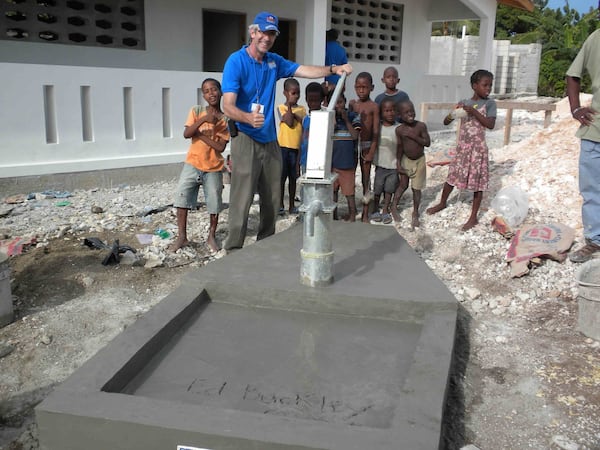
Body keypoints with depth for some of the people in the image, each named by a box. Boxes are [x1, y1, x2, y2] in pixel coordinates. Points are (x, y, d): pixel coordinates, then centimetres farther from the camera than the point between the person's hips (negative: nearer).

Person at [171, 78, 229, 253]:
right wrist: (203, 120, -25)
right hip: (192, 164, 0)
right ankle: (182, 237, 5)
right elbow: (186, 134, -14)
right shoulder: (196, 111, 0)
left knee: (215, 203, 4)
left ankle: (211, 236, 23)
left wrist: (200, 134, -15)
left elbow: (220, 147, -12)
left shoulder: (226, 119, -3)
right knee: (181, 197, -6)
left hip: (213, 169, 0)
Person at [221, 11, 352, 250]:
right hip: (246, 139, -7)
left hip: (270, 140, 7)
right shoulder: (236, 61, -11)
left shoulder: (274, 61, 10)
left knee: (272, 201, 12)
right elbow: (228, 107, -19)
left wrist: (334, 69, -9)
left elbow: (305, 70, 7)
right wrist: (249, 118, -39)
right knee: (242, 201, -10)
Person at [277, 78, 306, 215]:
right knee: (281, 177, 1)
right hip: (283, 147, -3)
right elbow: (290, 122, -15)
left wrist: (294, 114, -9)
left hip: (297, 148, 3)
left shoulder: (302, 109, 9)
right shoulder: (281, 108, -2)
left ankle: (292, 205, 18)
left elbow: (304, 127, 1)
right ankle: (280, 205, 10)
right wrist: (289, 105, -14)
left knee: (293, 177, 10)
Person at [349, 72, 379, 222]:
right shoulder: (352, 104, 5)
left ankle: (365, 213, 13)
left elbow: (376, 131, -7)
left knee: (366, 177, 4)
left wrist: (372, 151, -11)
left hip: (367, 144, -4)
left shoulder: (374, 106, -6)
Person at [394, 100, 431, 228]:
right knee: (403, 184, 9)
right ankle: (394, 206, 27)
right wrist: (398, 164, -6)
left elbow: (427, 143, -16)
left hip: (419, 161, 0)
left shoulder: (421, 126, -13)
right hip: (405, 160, 0)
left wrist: (413, 136, -25)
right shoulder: (399, 129, -12)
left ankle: (415, 213, 19)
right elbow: (399, 147, -5)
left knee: (416, 188, 6)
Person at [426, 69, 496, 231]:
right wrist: (453, 114, -17)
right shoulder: (463, 103, 3)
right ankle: (442, 203, 36)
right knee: (452, 176, 13)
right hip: (462, 146, 3)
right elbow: (446, 122, 5)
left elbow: (491, 124, -16)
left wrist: (474, 112, -22)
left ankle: (474, 217, 11)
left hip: (478, 148, -3)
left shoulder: (489, 103, -5)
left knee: (478, 182, 2)